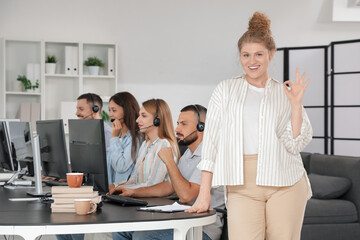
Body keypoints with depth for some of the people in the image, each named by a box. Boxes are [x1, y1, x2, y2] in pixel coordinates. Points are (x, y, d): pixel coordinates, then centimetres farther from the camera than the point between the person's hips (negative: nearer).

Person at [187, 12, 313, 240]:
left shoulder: (285, 93, 10)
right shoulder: (226, 90, 9)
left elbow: (296, 144, 2)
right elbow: (211, 140, 5)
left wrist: (296, 104, -8)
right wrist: (204, 193, 1)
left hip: (284, 183, 1)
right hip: (243, 185, -1)